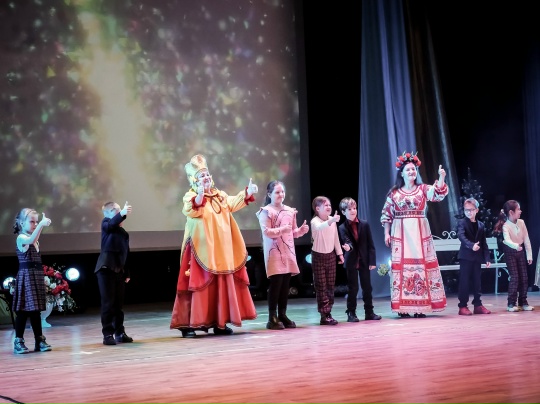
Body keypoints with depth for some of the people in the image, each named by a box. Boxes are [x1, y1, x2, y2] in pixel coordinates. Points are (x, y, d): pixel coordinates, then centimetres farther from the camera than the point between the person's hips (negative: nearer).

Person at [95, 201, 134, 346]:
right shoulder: (106, 223, 1)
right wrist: (122, 214, -43)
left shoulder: (123, 231, 17)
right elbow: (112, 224, -26)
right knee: (108, 303, -6)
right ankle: (108, 334, -1)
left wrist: (127, 273, 16)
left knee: (119, 304, 10)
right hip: (106, 268, -6)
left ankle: (120, 333, 18)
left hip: (119, 270, 6)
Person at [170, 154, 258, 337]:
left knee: (223, 285, 9)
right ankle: (187, 324, -4)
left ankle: (220, 322, 18)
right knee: (200, 285, -9)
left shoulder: (220, 195, 14)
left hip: (221, 251, 7)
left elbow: (233, 203, 23)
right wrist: (199, 198, -46)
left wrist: (247, 193, 9)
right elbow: (191, 211, -28)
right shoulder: (191, 196, -9)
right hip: (203, 251, -7)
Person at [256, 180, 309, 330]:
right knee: (276, 283, -10)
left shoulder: (290, 211, 15)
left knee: (285, 284, 5)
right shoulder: (266, 211, -4)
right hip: (274, 252, -6)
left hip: (288, 252, 6)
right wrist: (282, 229, -27)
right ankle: (272, 318, -5)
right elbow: (266, 232, -14)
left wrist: (301, 230, -1)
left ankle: (282, 315, 13)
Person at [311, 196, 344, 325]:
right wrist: (330, 221, -58)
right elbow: (319, 227, -42)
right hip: (318, 256, -5)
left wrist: (339, 253, 14)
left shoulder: (333, 220, 2)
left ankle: (328, 313, 17)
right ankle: (324, 315, 1)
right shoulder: (315, 221, -16)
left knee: (330, 286, 8)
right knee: (321, 287, -2)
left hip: (331, 255, 6)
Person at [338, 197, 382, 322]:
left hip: (364, 261, 2)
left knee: (367, 287, 8)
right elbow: (347, 242, -15)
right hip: (351, 261, -2)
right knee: (353, 288, 2)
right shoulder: (342, 228, -4)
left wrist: (372, 261, -4)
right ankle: (351, 313, 10)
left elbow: (370, 244, 0)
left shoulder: (365, 224, 0)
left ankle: (369, 312, 18)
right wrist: (348, 247, -40)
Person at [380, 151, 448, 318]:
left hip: (420, 233, 1)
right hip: (401, 234, -1)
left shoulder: (423, 189, 6)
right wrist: (386, 233, 0)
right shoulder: (394, 192, 5)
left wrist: (441, 177, -28)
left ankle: (420, 306, 3)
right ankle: (403, 307, 2)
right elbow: (387, 214, 7)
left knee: (421, 264, -1)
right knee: (402, 266, -2)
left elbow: (439, 194, -13)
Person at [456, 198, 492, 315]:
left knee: (477, 282, 8)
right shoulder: (462, 223, -2)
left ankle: (478, 305, 15)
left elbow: (484, 243, 14)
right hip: (465, 256, -5)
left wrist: (487, 258, 7)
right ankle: (462, 306, -1)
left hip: (477, 257, 5)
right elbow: (461, 236, -21)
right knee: (464, 282, -5)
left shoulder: (481, 225, 14)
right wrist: (471, 245, -37)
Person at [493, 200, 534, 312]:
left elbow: (526, 239, 0)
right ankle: (511, 304, -1)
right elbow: (507, 240, -38)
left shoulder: (521, 222, -6)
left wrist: (529, 255, 1)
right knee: (514, 277, -9)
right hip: (510, 252, -5)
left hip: (520, 251, 5)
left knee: (524, 277, 5)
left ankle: (523, 302, 15)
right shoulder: (506, 226, -21)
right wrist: (516, 246, -57)